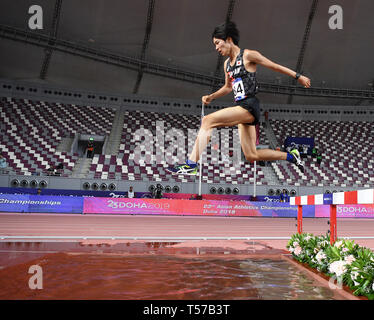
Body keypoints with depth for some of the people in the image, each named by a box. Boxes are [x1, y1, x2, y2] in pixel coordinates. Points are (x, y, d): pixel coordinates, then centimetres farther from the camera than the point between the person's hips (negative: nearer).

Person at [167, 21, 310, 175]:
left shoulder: (248, 55, -4)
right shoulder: (227, 64, 17)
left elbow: (275, 67, 3)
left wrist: (298, 76, 8)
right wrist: (211, 97, 18)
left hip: (249, 106, -8)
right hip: (240, 108, 8)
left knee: (207, 121, -20)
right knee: (251, 156, 7)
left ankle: (191, 165, -21)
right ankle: (291, 156, 22)